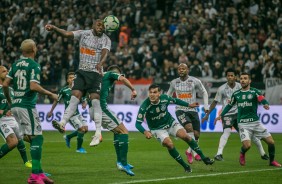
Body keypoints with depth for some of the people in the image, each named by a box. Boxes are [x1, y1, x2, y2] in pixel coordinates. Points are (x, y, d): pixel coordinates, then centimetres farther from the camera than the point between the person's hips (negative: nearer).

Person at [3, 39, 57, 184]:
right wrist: (50, 94, -7)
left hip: (15, 106, 7)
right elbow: (34, 86, -19)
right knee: (36, 138, -5)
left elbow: (5, 84, 9)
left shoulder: (16, 64, 11)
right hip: (27, 106, -7)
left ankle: (38, 172, 10)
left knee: (33, 139, 11)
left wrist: (9, 100, 24)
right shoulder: (34, 65, -9)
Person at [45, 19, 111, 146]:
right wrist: (54, 28, -20)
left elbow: (105, 54, -16)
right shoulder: (83, 34, 6)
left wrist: (100, 63, -37)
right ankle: (63, 123, -13)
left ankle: (98, 133, -12)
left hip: (96, 73, -2)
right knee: (75, 97, -9)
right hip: (82, 71, 2)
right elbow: (66, 34, -4)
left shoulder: (106, 40, 1)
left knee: (95, 101, -11)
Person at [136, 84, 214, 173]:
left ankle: (204, 158, -2)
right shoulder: (144, 106, -28)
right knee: (169, 144, -24)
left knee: (186, 136, -15)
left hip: (171, 123, 3)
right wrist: (145, 132, -42)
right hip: (158, 129, -3)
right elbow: (138, 123, -24)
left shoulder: (165, 98, -18)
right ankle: (185, 166, -6)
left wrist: (189, 105, 5)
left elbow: (175, 100, 6)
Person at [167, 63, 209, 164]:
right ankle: (195, 152, -19)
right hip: (180, 110, -1)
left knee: (196, 134, 1)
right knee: (189, 127, -26)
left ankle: (189, 151, 27)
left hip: (192, 110, 1)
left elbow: (204, 92, 11)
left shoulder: (195, 81, -1)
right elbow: (168, 94, 20)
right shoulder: (174, 82, 4)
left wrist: (206, 106, 6)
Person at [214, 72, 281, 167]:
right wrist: (221, 115, 13)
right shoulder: (236, 94, 7)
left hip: (255, 122, 0)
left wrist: (266, 104, -39)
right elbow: (229, 105, 20)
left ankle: (272, 161, 22)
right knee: (247, 145, -21)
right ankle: (242, 154, 16)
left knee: (271, 142, -4)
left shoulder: (254, 92, -2)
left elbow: (262, 99, -17)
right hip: (243, 124, 0)